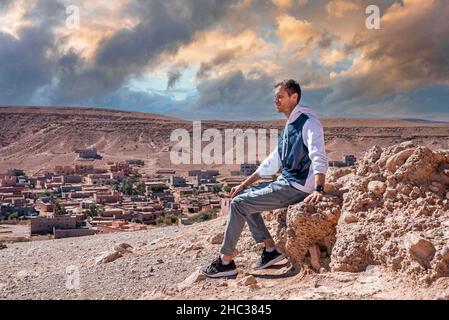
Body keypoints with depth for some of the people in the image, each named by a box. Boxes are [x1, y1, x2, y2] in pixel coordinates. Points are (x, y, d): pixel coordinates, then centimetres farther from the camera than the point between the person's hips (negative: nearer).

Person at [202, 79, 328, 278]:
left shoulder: (308, 122, -13)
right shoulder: (289, 126, 17)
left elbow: (319, 159, -25)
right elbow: (273, 161, 20)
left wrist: (318, 190, -40)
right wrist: (244, 185, 18)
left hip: (297, 188, -10)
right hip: (285, 182, 10)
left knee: (238, 203, -13)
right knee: (243, 195, 12)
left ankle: (226, 261, -3)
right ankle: (270, 249, 9)